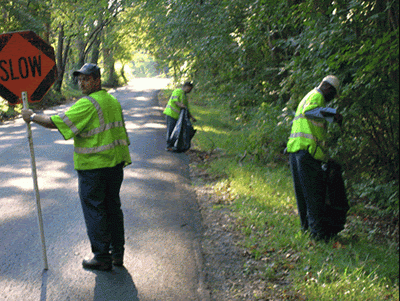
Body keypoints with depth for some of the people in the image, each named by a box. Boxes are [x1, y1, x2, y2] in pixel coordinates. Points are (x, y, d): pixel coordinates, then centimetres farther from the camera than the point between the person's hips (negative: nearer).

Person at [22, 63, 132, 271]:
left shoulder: (88, 104, -17)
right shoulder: (113, 101, 12)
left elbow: (57, 123, -19)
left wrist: (32, 117, -5)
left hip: (93, 167, -8)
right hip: (116, 164, 8)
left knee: (94, 211, 2)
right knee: (113, 208, 16)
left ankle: (102, 258, 9)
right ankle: (117, 253, 23)